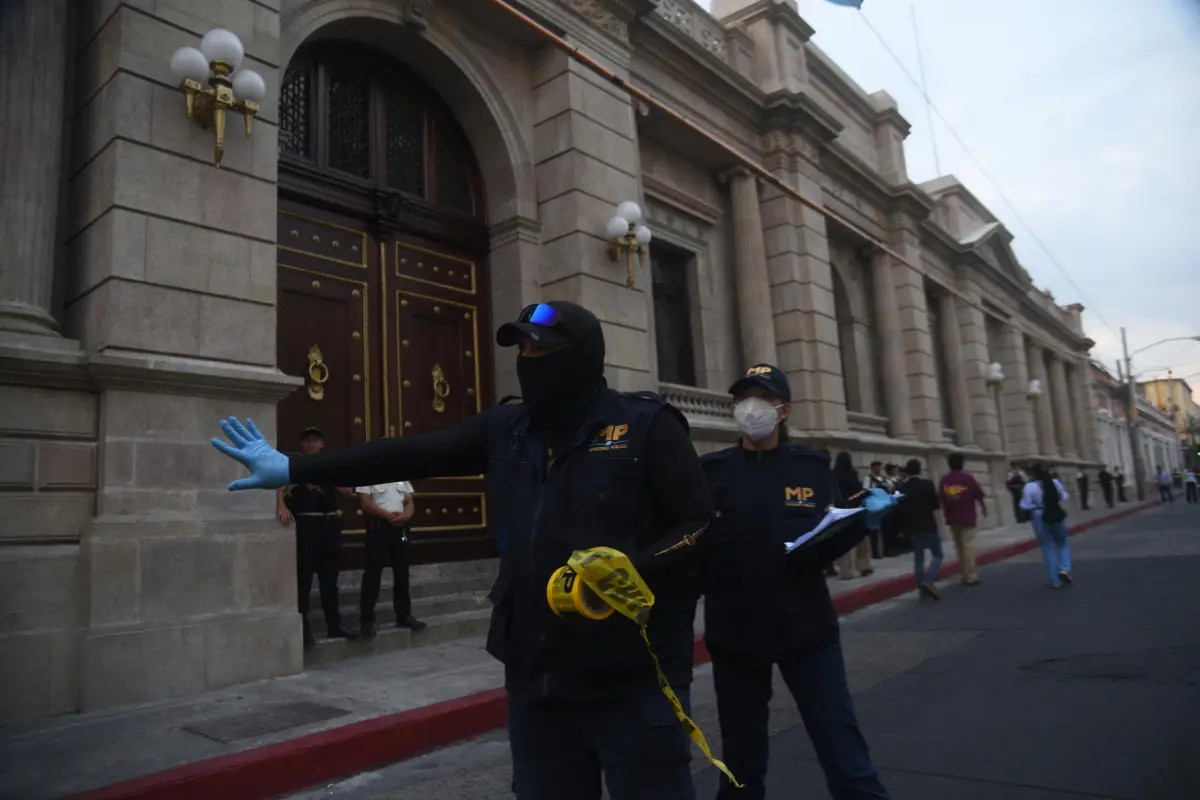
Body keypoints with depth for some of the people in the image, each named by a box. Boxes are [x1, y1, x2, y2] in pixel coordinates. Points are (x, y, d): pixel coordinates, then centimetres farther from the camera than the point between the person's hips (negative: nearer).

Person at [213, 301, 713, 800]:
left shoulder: (646, 425, -6)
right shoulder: (504, 430, 7)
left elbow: (703, 526, -6)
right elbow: (408, 455, 5)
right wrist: (292, 469, 3)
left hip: (631, 680, -4)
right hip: (535, 676, 5)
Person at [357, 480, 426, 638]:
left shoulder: (403, 479, 15)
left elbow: (409, 502, 13)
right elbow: (364, 503, -10)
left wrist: (406, 515, -10)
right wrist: (388, 515, -18)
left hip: (401, 527, 5)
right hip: (378, 526, -5)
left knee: (402, 573, 9)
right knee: (372, 574, -5)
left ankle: (404, 615, 19)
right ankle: (367, 620, 0)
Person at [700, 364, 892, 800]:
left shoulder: (813, 466, 2)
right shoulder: (711, 470, -2)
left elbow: (825, 547, 0)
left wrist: (862, 521, -17)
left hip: (806, 627, 0)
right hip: (734, 632, 0)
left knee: (844, 751, 1)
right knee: (742, 759, 15)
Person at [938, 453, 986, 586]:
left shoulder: (944, 480, -1)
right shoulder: (968, 477, -8)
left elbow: (940, 499, 0)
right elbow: (978, 495, -4)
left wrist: (945, 514, 14)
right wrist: (984, 508, 14)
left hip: (952, 518, 3)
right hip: (967, 517, -3)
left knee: (959, 546, 15)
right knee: (968, 545, -1)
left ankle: (966, 574, 21)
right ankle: (971, 576, -2)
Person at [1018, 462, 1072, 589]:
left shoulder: (1030, 486, -15)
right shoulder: (1056, 482, -2)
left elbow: (1025, 505, -16)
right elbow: (1064, 498, 11)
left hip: (1040, 518, -3)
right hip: (1057, 517, 3)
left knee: (1048, 549, 8)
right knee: (1062, 544, 23)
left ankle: (1055, 581, 10)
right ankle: (1064, 569, 0)